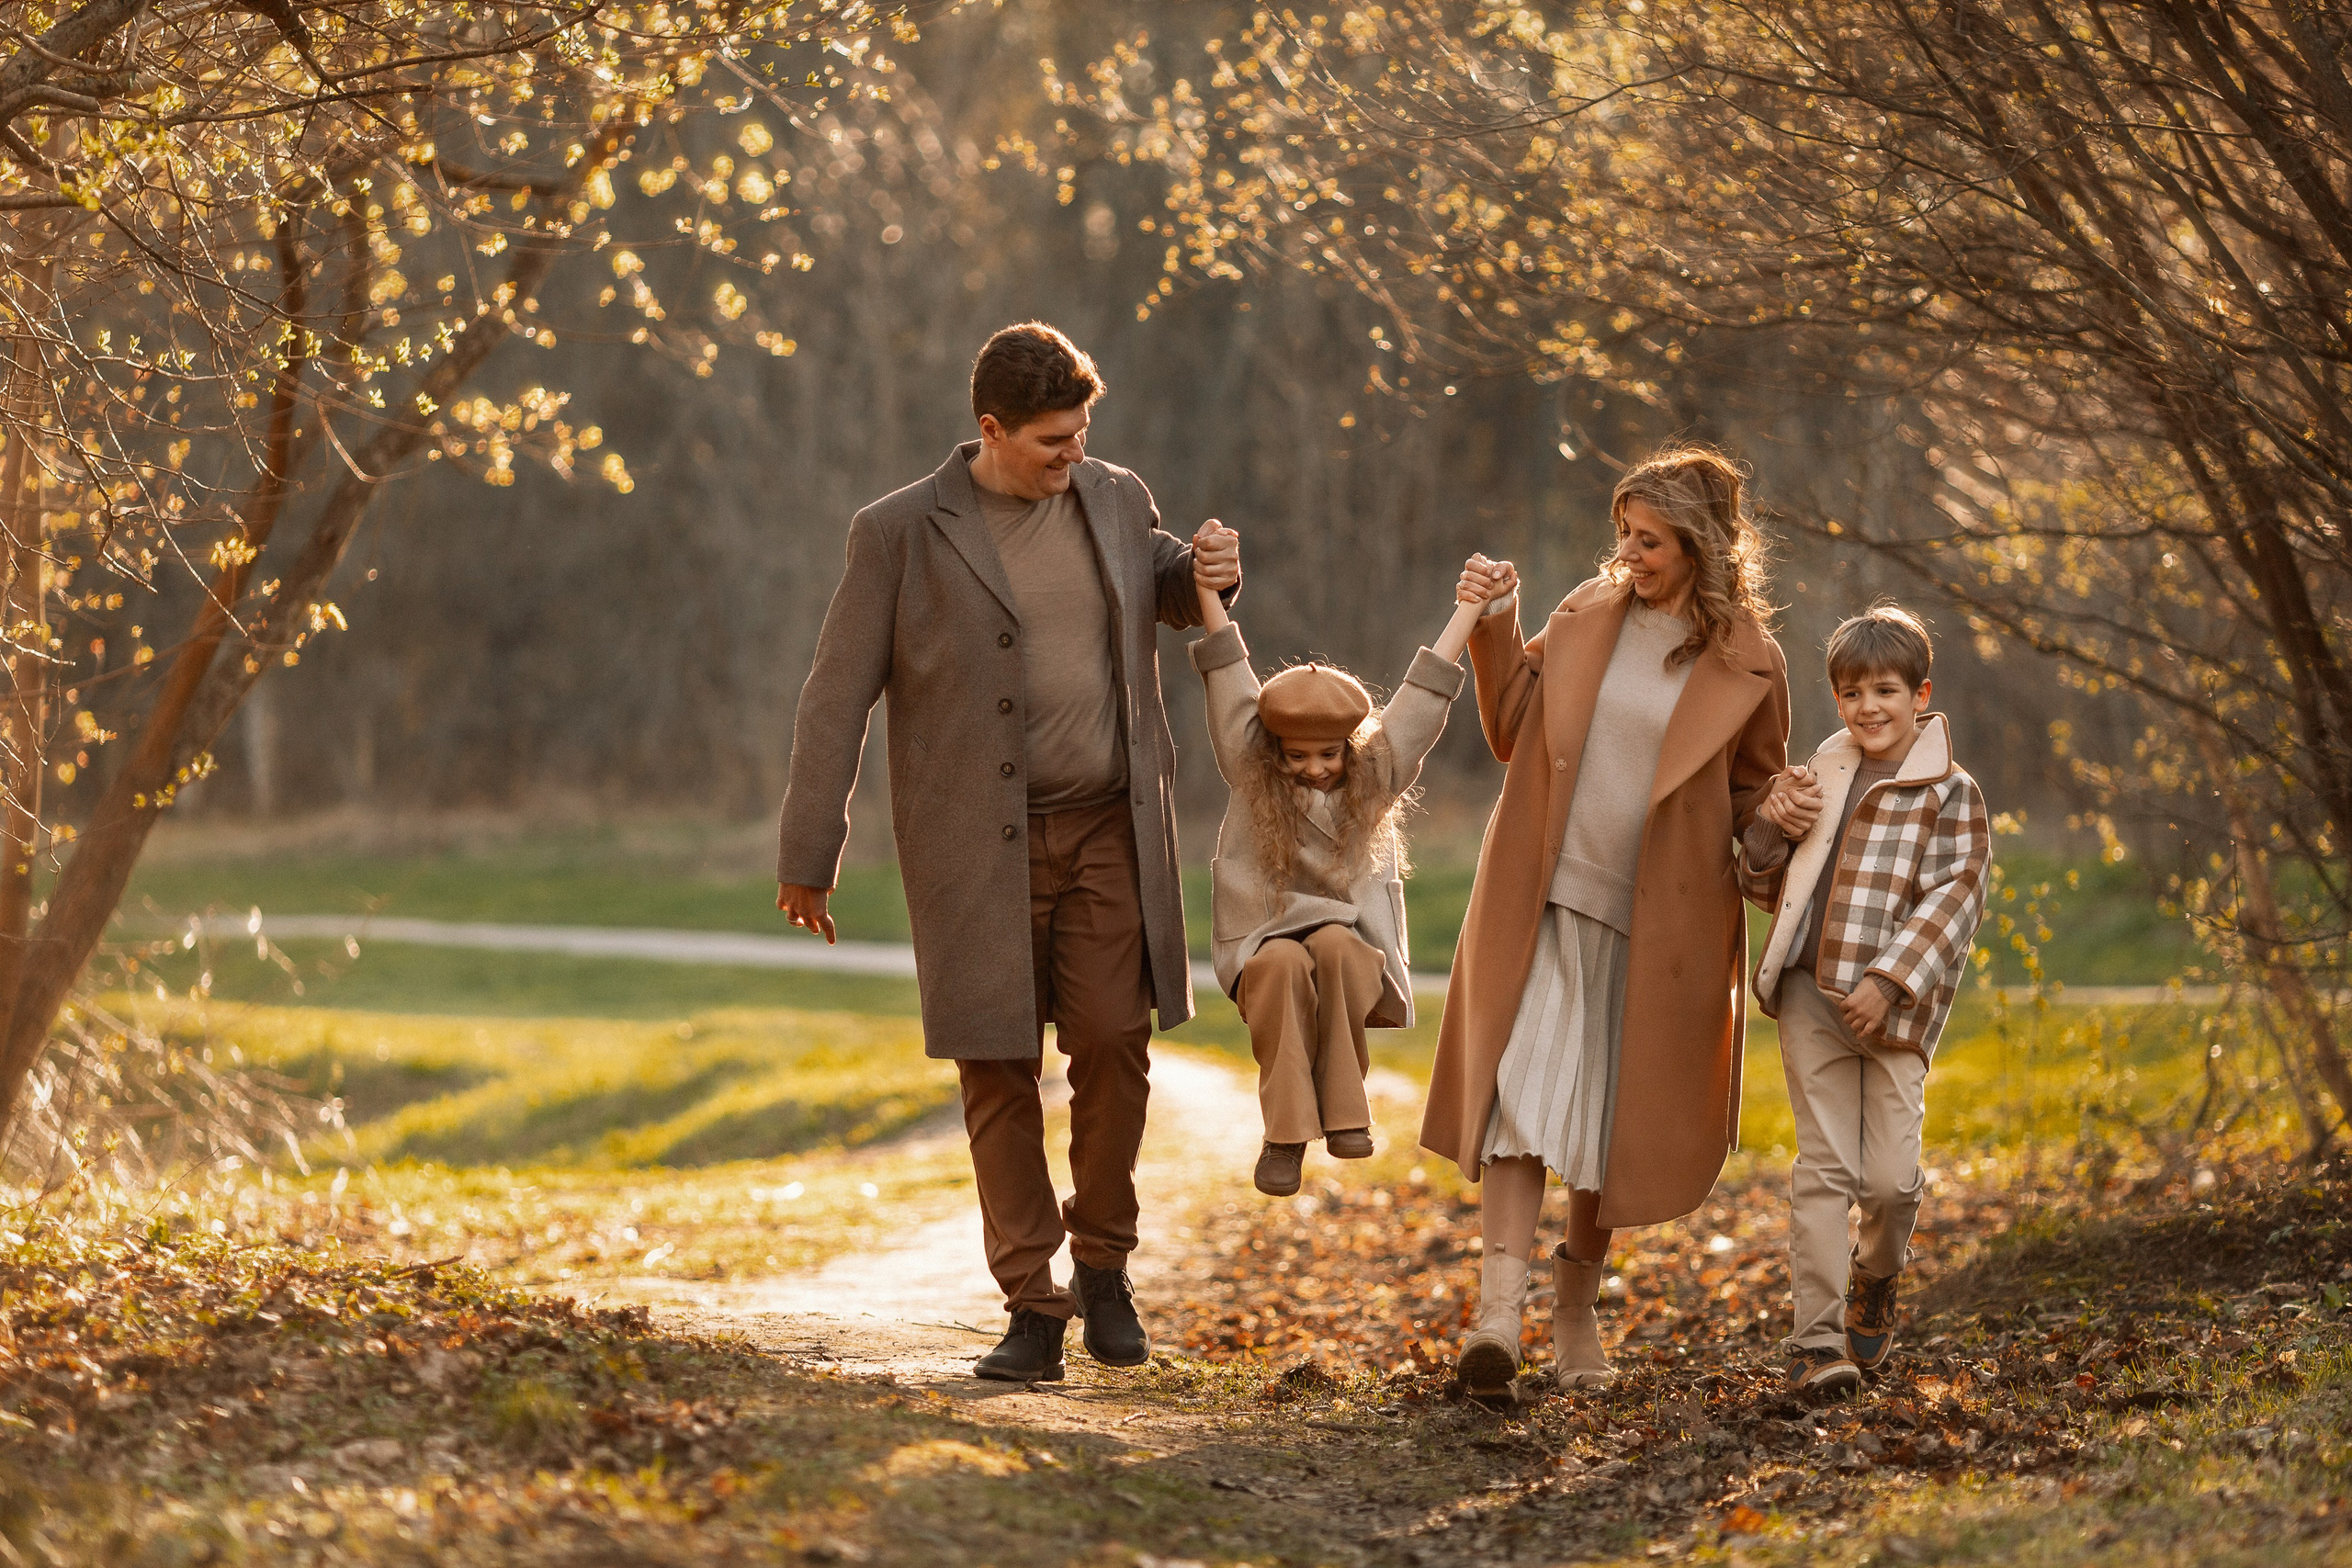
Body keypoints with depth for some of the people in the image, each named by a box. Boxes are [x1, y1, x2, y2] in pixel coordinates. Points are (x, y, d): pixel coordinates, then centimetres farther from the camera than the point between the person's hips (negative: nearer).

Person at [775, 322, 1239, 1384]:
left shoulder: (1117, 501, 6)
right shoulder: (901, 534, -5)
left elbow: (1160, 591, 27)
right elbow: (838, 699, -3)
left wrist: (1205, 577, 1)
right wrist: (806, 856, -4)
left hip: (1108, 829, 2)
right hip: (979, 844, -2)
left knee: (1112, 1042, -6)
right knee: (999, 1071, 0)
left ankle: (1102, 1265, 14)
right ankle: (1033, 1311, 7)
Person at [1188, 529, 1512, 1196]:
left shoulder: (1377, 777, 3)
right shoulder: (1250, 773, 1)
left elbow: (1422, 696, 4)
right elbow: (1229, 676, -6)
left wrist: (1466, 612, 5)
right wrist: (1207, 587, -13)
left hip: (1354, 948, 1)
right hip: (1264, 944, -1)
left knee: (1337, 949, -34)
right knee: (1285, 966, -35)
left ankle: (1344, 1111, -26)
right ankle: (1286, 1133, -30)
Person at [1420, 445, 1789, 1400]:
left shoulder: (1747, 666, -1)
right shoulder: (1587, 617, 5)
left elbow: (1755, 796, 10)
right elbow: (1514, 733, 11)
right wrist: (1495, 636, 0)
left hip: (1652, 920, -1)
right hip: (1546, 897, 1)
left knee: (1613, 1119, 7)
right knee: (1526, 1088, -11)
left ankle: (1576, 1308, 23)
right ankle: (1499, 1307, -18)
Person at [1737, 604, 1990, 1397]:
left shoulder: (1949, 793, 1)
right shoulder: (1821, 775, 16)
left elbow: (1954, 900, -8)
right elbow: (1765, 886, 23)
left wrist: (1888, 982, -17)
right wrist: (1772, 825, 1)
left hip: (1891, 1008, -3)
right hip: (1810, 998, 3)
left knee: (1889, 1177, -5)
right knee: (1823, 1166, -3)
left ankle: (1875, 1282, 27)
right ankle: (1817, 1339, -4)